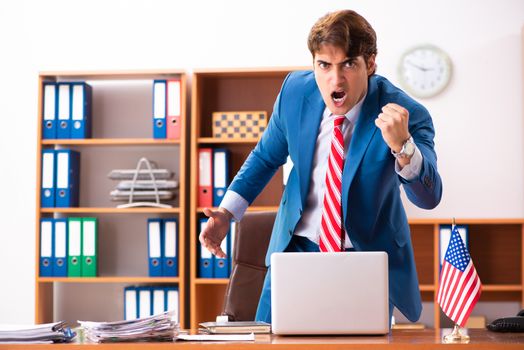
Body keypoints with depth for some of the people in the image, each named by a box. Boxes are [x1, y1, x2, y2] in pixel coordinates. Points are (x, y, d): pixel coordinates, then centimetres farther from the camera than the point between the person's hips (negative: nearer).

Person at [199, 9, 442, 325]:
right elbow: (266, 156, 8)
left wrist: (401, 145, -46)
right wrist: (226, 213, 0)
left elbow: (429, 198, -28)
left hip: (368, 256, -3)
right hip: (297, 248, 3)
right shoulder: (296, 90, -9)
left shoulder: (406, 114, -21)